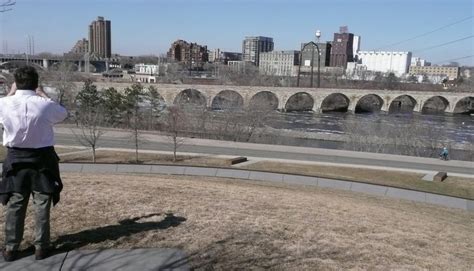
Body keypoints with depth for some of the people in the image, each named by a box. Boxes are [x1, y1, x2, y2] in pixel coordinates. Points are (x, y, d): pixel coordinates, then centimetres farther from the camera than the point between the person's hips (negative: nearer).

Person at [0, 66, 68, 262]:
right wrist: (43, 95, 11)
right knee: (42, 204, 7)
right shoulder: (45, 105, -14)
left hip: (16, 159, 2)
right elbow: (63, 113, 8)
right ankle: (41, 247, 14)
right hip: (42, 159, -1)